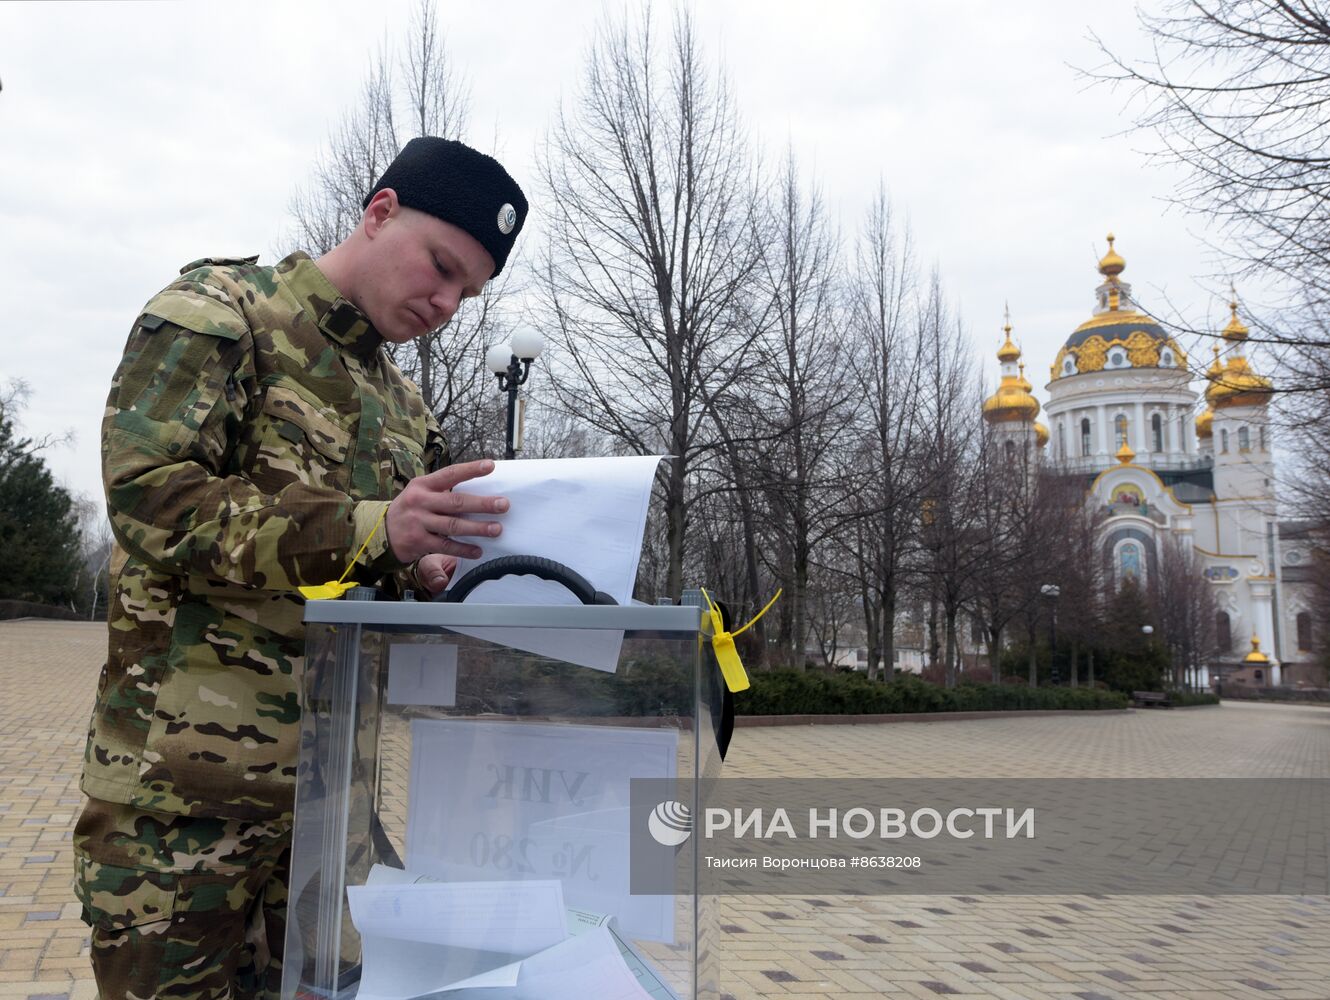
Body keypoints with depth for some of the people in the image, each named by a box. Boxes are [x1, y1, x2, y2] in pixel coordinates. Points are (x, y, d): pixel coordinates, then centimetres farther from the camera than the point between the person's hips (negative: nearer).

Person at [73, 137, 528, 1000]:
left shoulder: (403, 405, 15)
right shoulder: (215, 313, -4)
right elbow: (149, 492, -18)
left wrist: (426, 569, -6)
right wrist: (371, 526, -27)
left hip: (330, 776, 7)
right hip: (186, 774, -6)